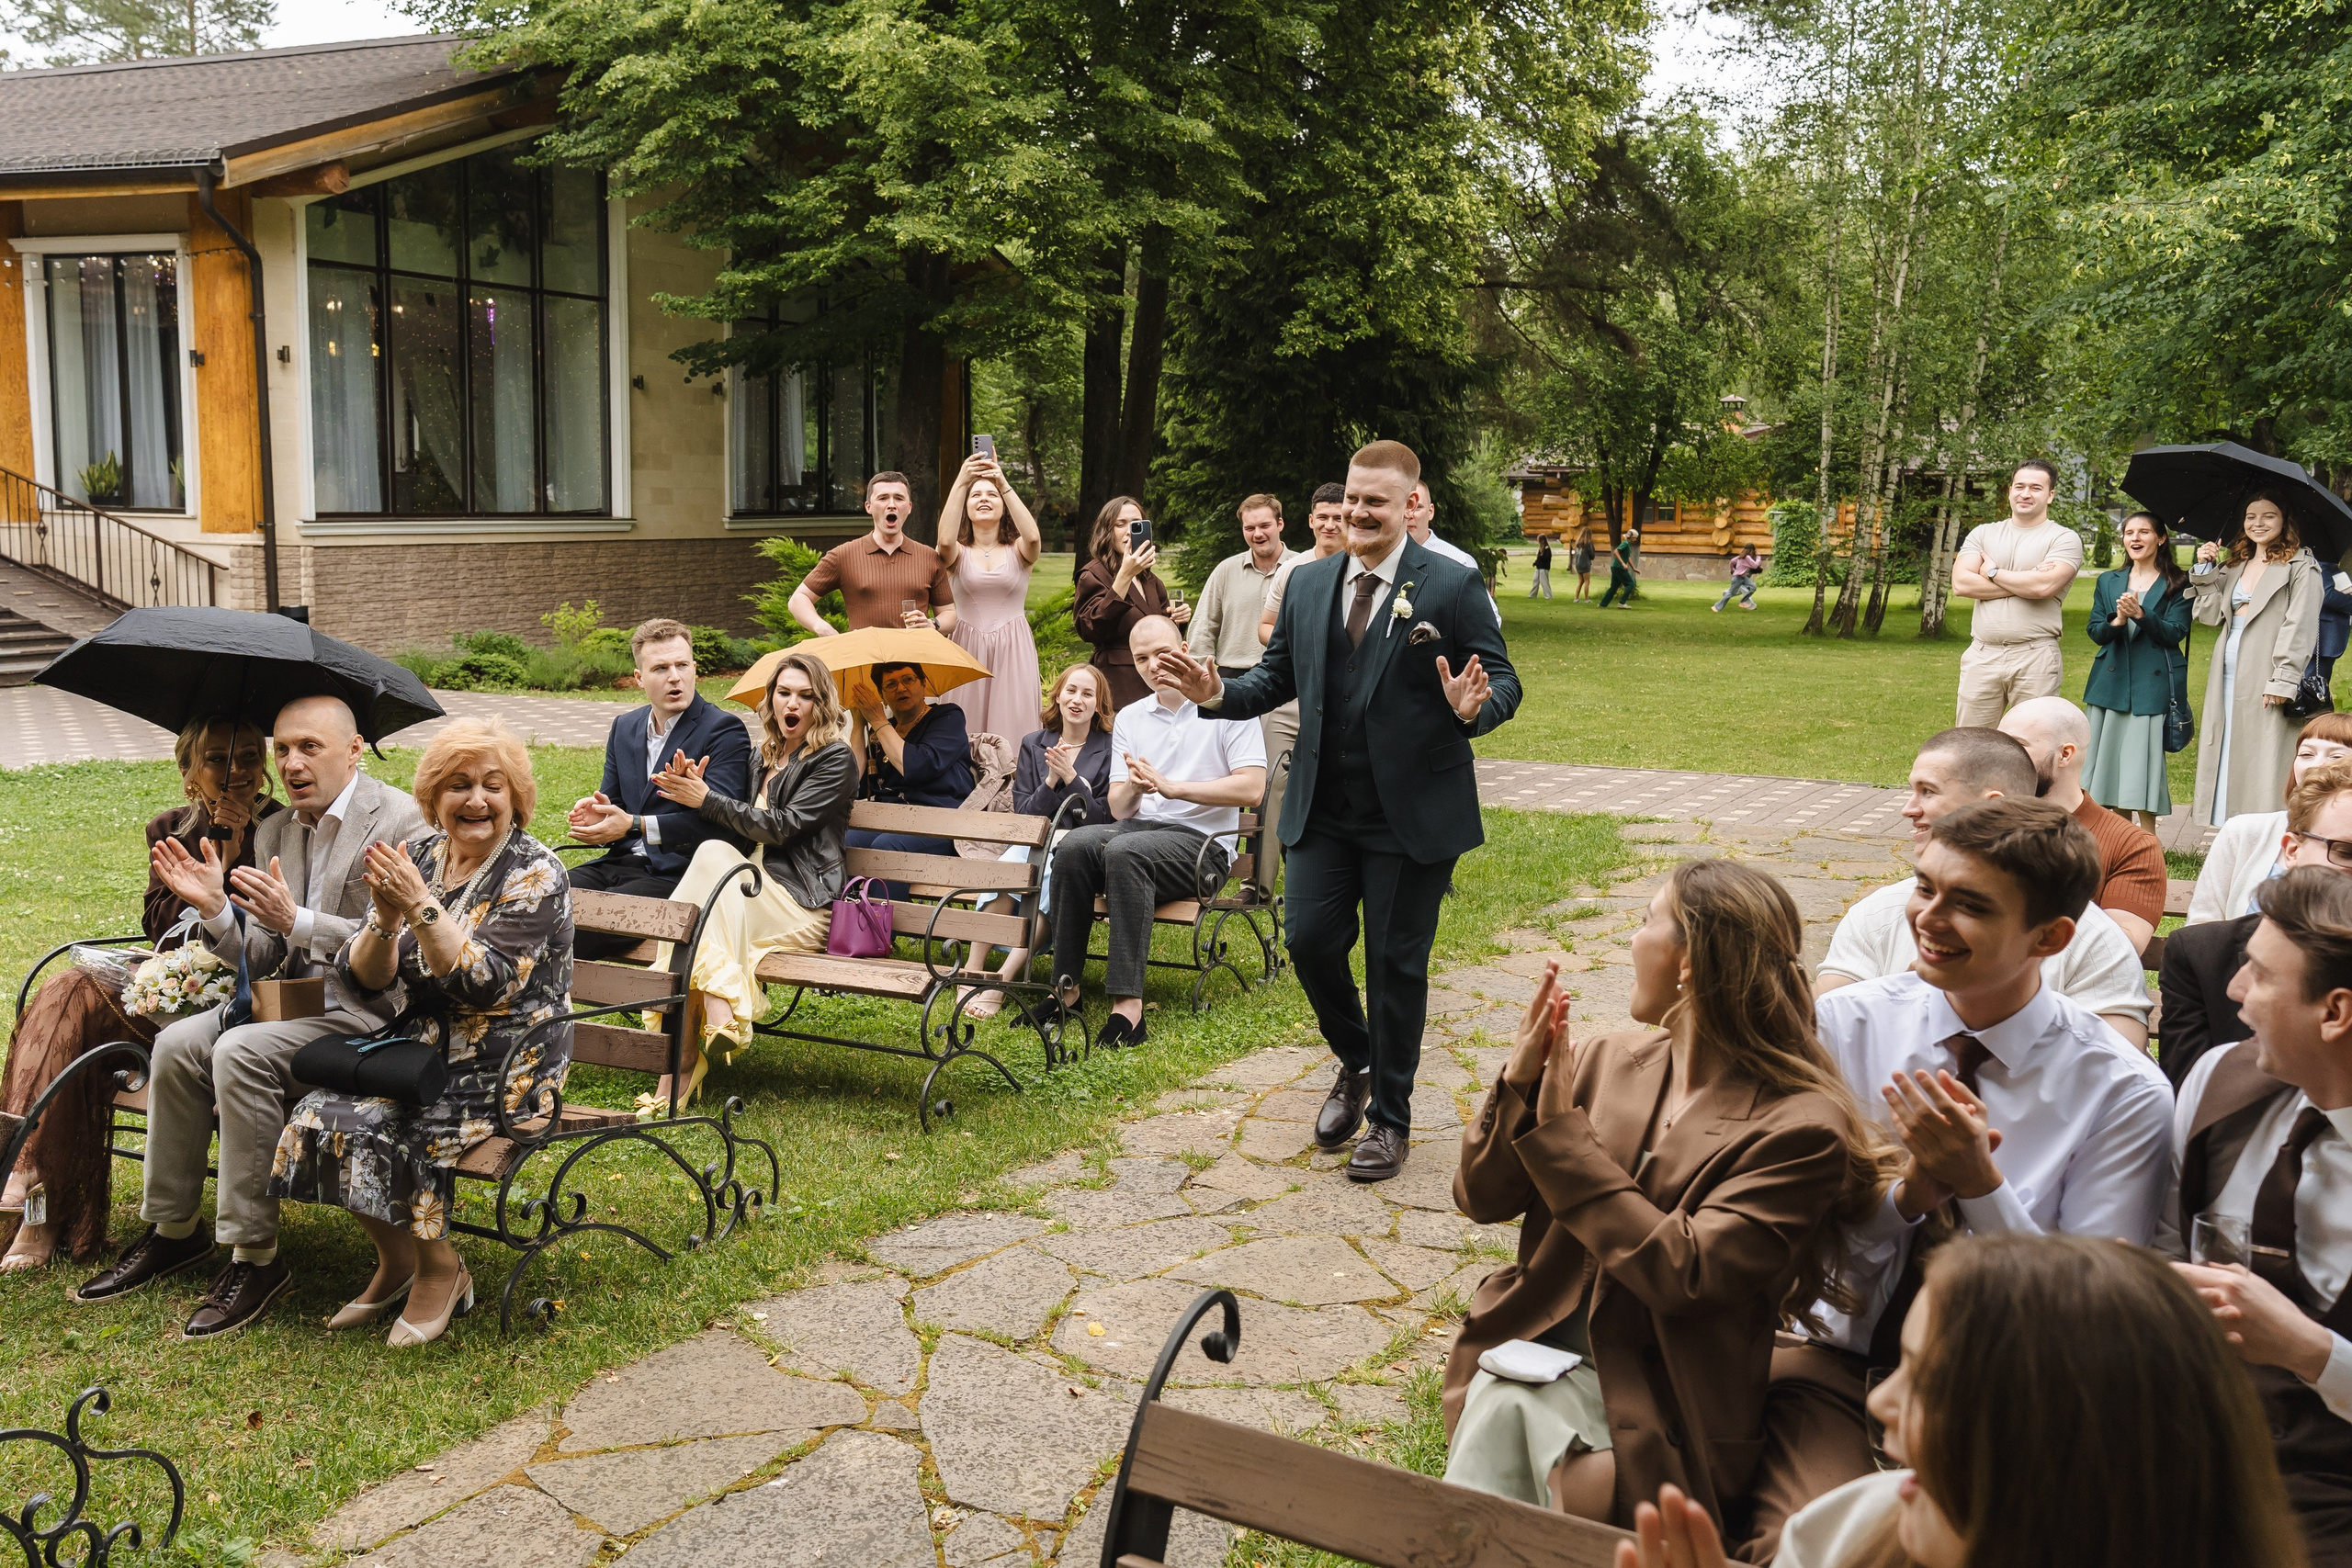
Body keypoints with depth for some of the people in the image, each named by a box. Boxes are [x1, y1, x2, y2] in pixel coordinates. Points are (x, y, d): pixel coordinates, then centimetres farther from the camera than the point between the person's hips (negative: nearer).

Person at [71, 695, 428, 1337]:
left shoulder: (401, 821, -11)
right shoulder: (272, 832, 13)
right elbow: (262, 960, 12)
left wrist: (296, 921, -26)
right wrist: (214, 907, -6)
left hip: (368, 1007, -8)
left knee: (241, 1052, -27)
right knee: (178, 1043, -13)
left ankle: (256, 1257, -16)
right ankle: (174, 1230, 4)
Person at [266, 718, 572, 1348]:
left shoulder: (535, 874, -11)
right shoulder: (418, 856, 5)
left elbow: (484, 984, -22)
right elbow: (360, 979, 1)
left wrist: (422, 907, -28)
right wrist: (385, 922, -19)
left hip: (506, 1064, -6)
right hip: (427, 1046, 6)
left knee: (378, 1126, -24)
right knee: (321, 1112, -16)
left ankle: (439, 1270, 0)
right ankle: (394, 1262, 5)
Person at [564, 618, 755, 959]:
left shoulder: (724, 730, -4)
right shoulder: (624, 727, 19)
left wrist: (634, 825, -21)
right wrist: (597, 813, -4)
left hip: (677, 873, -7)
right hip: (621, 862, 7)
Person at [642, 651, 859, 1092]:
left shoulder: (836, 758, 0)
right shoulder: (769, 757, 24)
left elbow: (782, 827, -11)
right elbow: (743, 831, 23)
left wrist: (708, 800, -8)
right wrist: (697, 791, 7)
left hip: (802, 906, -6)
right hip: (757, 894, 6)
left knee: (713, 855, -29)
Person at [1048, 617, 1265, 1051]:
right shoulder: (1129, 719, 18)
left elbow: (1252, 788, -10)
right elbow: (1118, 809, 13)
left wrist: (1171, 787, -14)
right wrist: (1133, 787, -11)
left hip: (1201, 841, -4)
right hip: (1138, 827, 5)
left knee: (1125, 850, -36)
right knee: (1074, 845, -29)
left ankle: (1127, 1007, -41)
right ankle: (1065, 990, -25)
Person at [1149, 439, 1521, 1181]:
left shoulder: (1452, 585, -6)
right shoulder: (1308, 584, 9)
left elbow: (1503, 679, -7)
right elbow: (1279, 675, 13)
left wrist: (1474, 707, -29)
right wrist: (1218, 693, -5)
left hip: (1412, 813, -4)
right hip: (1323, 809, 4)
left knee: (1396, 964, 4)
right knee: (1309, 938, 2)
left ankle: (1390, 1119, 21)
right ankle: (1355, 1065, 32)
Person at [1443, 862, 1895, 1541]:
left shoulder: (1801, 1128, -11)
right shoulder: (1609, 1061, 5)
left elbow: (1682, 1274, -19)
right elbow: (1481, 1198, 8)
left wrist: (1561, 1130, -16)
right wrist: (1518, 1085, -10)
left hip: (1651, 1399, -4)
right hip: (1535, 1347, 4)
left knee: (1510, 1402, -26)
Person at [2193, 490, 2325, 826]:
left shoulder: (2301, 567, -2)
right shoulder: (2234, 568, 18)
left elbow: (2300, 627, -10)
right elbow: (2211, 615, 10)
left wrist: (2283, 681, -18)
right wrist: (2205, 571, 2)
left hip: (2267, 675, -6)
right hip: (2229, 678, 7)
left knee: (2265, 758, -7)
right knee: (2228, 758, 7)